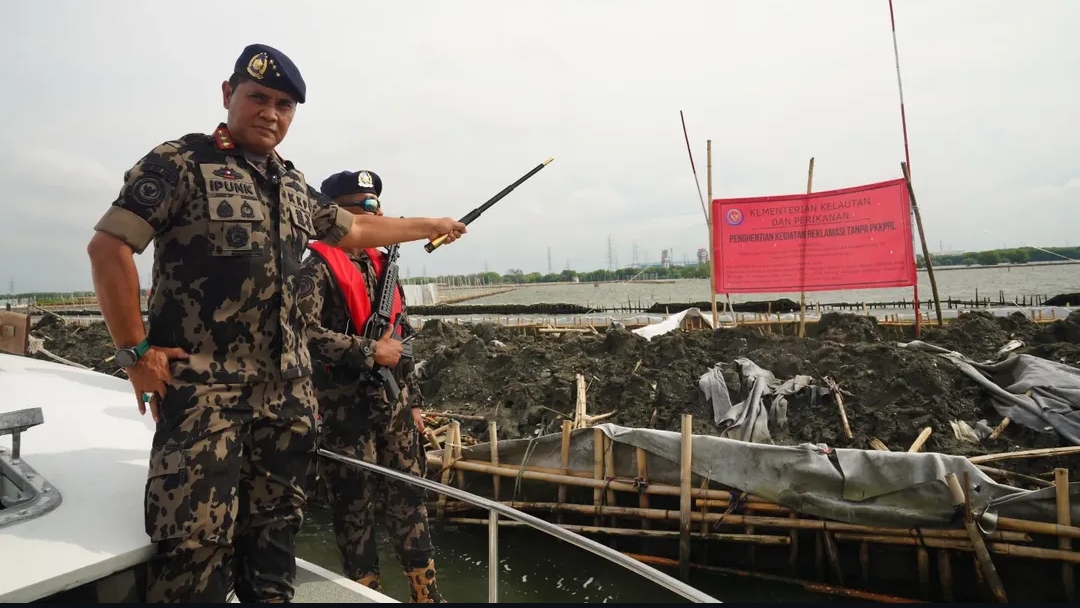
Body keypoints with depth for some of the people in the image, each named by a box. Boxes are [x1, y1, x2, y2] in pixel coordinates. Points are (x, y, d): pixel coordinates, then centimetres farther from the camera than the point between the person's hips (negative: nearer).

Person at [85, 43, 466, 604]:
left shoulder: (294, 186, 15)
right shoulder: (181, 162, -4)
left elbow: (355, 229, 28)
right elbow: (107, 246, -9)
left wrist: (431, 226, 35)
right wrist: (136, 351, -12)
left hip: (288, 390, 6)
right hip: (203, 386, -6)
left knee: (273, 533, 13)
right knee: (197, 544, -6)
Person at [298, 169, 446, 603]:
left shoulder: (381, 266, 14)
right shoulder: (318, 267, -8)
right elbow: (305, 331, -25)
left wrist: (414, 400, 15)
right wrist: (370, 351, -18)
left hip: (394, 404, 6)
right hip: (346, 409, -6)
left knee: (409, 498, 11)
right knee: (355, 508, 6)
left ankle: (426, 593, 24)